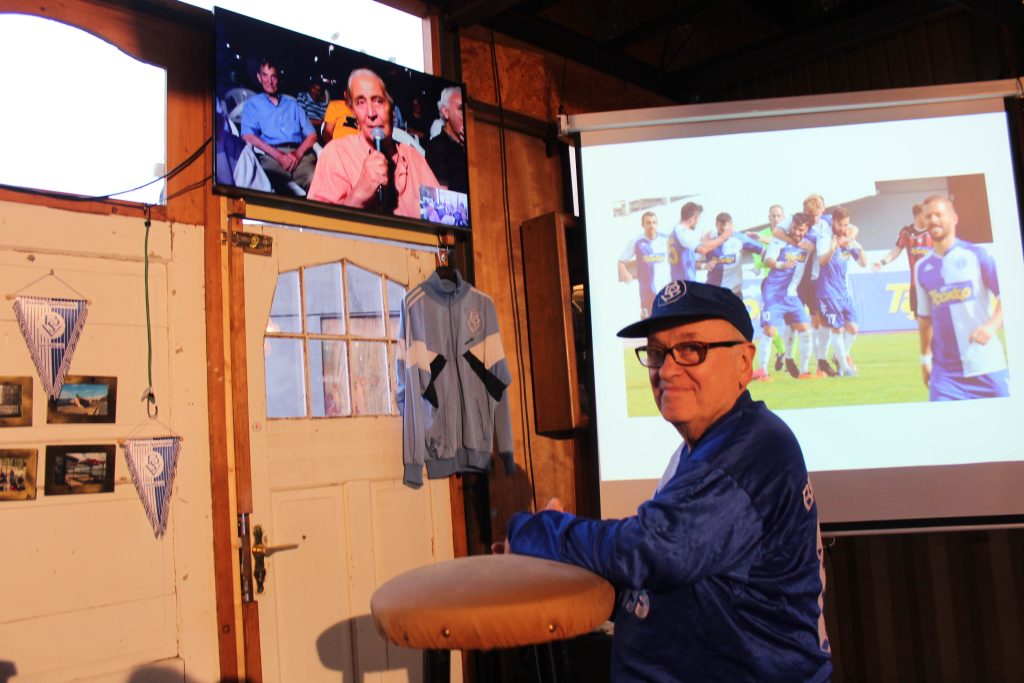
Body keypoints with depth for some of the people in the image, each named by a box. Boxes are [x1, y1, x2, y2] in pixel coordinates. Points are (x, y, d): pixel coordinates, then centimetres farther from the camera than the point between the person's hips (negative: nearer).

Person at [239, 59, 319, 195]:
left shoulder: (292, 102, 30)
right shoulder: (252, 104, 22)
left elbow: (311, 135, 18)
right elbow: (248, 136, 3)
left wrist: (298, 153, -5)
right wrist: (278, 155, -11)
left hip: (300, 153, 2)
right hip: (271, 155, -2)